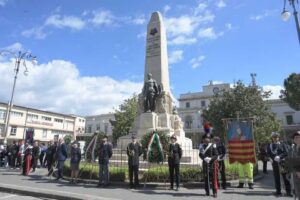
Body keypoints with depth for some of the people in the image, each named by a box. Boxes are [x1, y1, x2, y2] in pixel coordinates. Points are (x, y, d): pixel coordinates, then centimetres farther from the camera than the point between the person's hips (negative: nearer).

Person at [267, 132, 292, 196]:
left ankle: (288, 191, 12)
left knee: (285, 177, 2)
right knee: (276, 178, 4)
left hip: (282, 163, 0)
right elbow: (268, 154, 1)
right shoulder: (270, 145, 6)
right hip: (275, 163, 0)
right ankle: (278, 191, 14)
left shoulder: (282, 144, 7)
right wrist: (274, 158, -15)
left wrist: (279, 157, -16)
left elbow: (285, 153, 0)